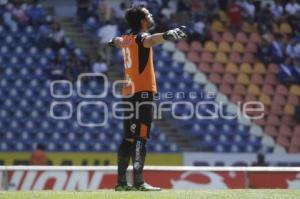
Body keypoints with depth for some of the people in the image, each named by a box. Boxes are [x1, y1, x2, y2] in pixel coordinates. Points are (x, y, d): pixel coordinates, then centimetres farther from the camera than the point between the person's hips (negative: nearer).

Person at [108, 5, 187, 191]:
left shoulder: (126, 38, 15)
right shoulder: (140, 36, -10)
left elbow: (119, 42, 40)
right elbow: (149, 40, -36)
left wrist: (115, 42, 64)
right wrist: (166, 35, -56)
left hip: (128, 93, 9)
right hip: (142, 93, -9)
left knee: (128, 139, 12)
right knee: (140, 138, -15)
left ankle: (121, 182, 14)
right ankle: (138, 182, -22)